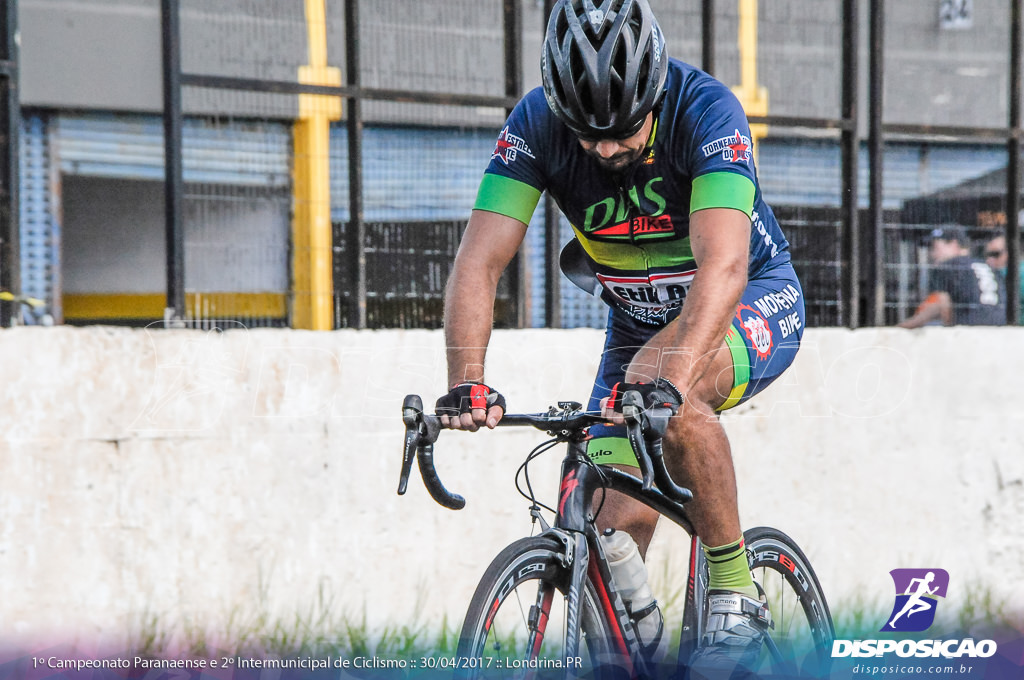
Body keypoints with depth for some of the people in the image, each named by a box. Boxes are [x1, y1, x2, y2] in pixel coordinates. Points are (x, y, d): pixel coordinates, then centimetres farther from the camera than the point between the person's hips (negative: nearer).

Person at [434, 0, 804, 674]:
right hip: (638, 321, 4)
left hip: (756, 301, -4)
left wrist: (669, 378, -56)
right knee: (616, 526, -13)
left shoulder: (706, 110, -30)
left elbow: (723, 265, -42)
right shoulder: (535, 125, -20)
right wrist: (466, 383, -40)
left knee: (657, 384, -36)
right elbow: (478, 262, -24)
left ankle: (737, 598, -22)